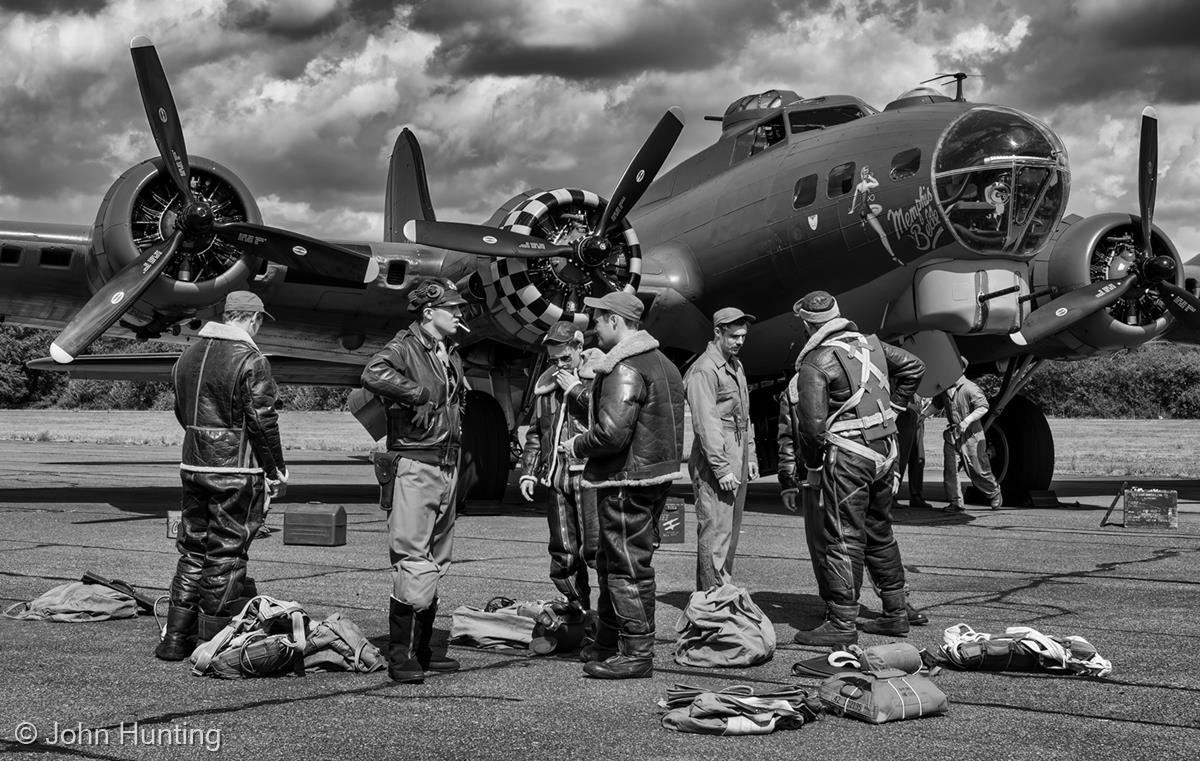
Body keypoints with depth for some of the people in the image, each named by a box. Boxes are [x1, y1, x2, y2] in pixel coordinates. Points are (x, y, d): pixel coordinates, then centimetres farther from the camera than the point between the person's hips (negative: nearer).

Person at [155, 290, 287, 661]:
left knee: (192, 550, 14)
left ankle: (176, 639, 16)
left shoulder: (188, 355, 12)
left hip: (193, 465, 7)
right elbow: (262, 422, -13)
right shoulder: (251, 360, -12)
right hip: (236, 470, -7)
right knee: (226, 554, 0)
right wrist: (275, 471, -4)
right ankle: (212, 643, 3)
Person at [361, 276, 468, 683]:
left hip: (447, 466, 9)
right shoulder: (405, 347, -10)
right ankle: (401, 653, -7)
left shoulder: (451, 355, 17)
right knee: (413, 561, -11)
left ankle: (423, 648, 21)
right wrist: (420, 394, -22)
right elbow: (373, 375, -32)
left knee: (436, 562, 13)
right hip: (415, 465, -9)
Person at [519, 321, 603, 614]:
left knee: (596, 547, -14)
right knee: (563, 553, 7)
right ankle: (577, 612, 18)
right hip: (555, 476, 6)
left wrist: (577, 391, -11)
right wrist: (528, 472, 17)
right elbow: (535, 432, 25)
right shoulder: (546, 383, 18)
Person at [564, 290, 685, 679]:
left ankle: (637, 654, 2)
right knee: (610, 562, 19)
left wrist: (578, 445, -7)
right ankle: (607, 643, 29)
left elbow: (612, 432, -26)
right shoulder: (661, 361, 15)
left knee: (629, 567, -3)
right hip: (656, 473, 11)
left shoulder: (625, 367, -18)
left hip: (627, 480, -11)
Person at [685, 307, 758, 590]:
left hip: (737, 461, 9)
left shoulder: (736, 366, 18)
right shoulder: (704, 370, -13)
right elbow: (705, 422, -18)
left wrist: (750, 455, 18)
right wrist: (722, 468, -21)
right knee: (716, 531, -9)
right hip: (714, 461, -9)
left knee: (731, 531, 12)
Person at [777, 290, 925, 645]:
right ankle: (896, 613, 25)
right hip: (884, 454, 8)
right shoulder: (871, 345, 8)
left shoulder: (815, 364, -15)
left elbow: (812, 424, -21)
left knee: (839, 540, -3)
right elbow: (913, 366, 22)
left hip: (845, 459, -8)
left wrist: (811, 465, -6)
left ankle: (842, 623, -3)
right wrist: (891, 407, 23)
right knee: (879, 534, 18)